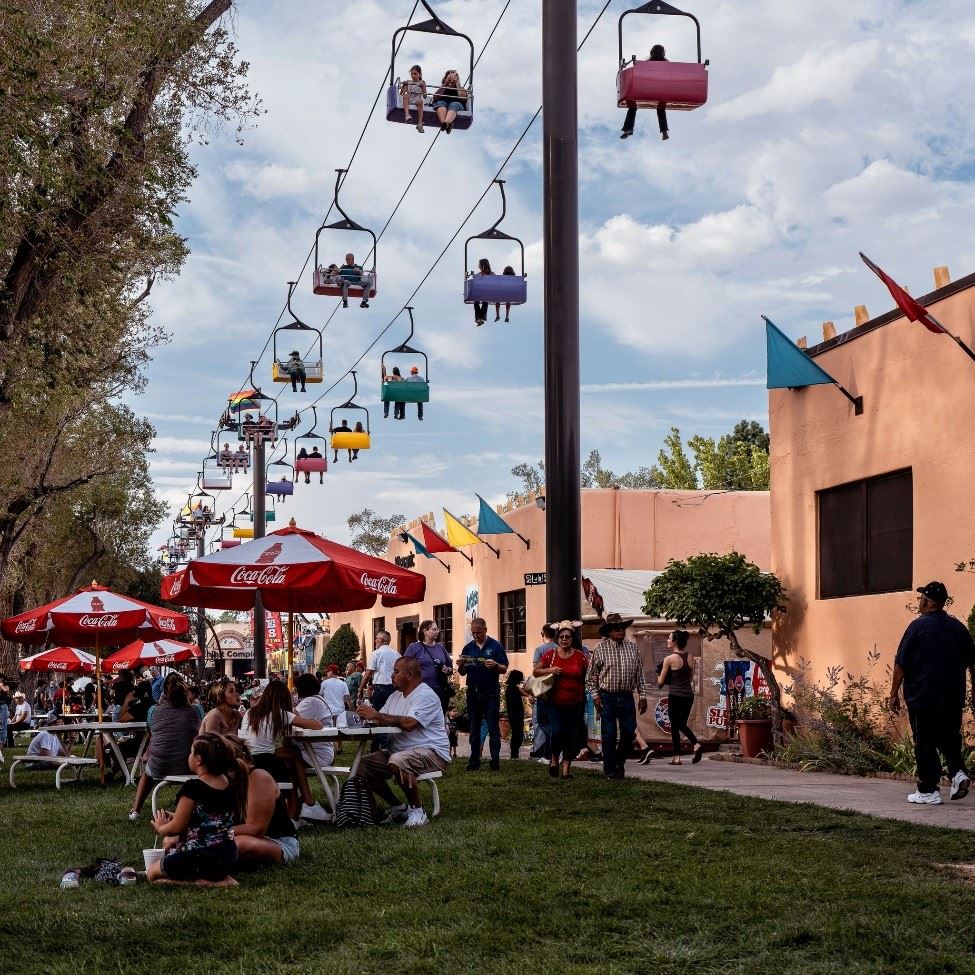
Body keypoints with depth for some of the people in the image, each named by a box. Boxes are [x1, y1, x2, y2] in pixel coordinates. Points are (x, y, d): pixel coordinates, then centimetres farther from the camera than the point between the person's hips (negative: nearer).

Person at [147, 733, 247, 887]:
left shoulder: (192, 787, -22)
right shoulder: (229, 783, 1)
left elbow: (176, 827, -14)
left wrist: (161, 828, 9)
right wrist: (174, 817, 16)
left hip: (200, 859, -8)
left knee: (151, 874, 17)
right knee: (168, 842, 32)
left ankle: (200, 880, -6)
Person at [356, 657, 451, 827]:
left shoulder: (425, 696, -13)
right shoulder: (395, 696, 17)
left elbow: (409, 723, -27)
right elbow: (381, 722, 10)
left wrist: (377, 715, -24)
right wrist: (368, 716, -13)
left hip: (431, 751, -9)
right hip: (400, 751, 9)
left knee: (397, 761, -37)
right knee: (364, 765, -4)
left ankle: (417, 810, -18)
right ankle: (398, 808, 6)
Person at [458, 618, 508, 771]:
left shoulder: (495, 646, 0)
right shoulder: (468, 648, 11)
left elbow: (504, 669, -2)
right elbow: (462, 673, 13)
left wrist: (495, 666, -23)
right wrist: (461, 665, -10)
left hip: (491, 693, -4)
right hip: (473, 692, 4)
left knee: (493, 728, -3)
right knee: (474, 729, 7)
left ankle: (495, 762, -2)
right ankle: (474, 762, 11)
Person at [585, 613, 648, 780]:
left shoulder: (633, 648, 8)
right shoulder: (600, 649, -2)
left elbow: (639, 674, 12)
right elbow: (591, 676, 2)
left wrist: (642, 696, 8)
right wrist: (595, 696, -6)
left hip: (627, 697, 3)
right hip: (607, 697, -3)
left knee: (629, 733, 3)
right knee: (609, 735, 0)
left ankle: (620, 761, 26)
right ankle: (610, 770, 11)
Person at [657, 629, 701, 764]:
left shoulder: (669, 659, -11)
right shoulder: (689, 657, 5)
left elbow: (660, 682, -5)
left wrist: (659, 676, 16)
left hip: (675, 696, -5)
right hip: (689, 695, 5)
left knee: (674, 726, 6)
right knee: (682, 724, 20)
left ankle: (677, 757, 7)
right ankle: (696, 744, -3)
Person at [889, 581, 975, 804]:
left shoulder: (918, 626, -9)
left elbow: (901, 664, -9)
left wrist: (894, 694, -2)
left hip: (922, 698, -5)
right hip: (953, 699, 5)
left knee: (925, 744, 1)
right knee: (950, 739, 18)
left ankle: (928, 791, 2)